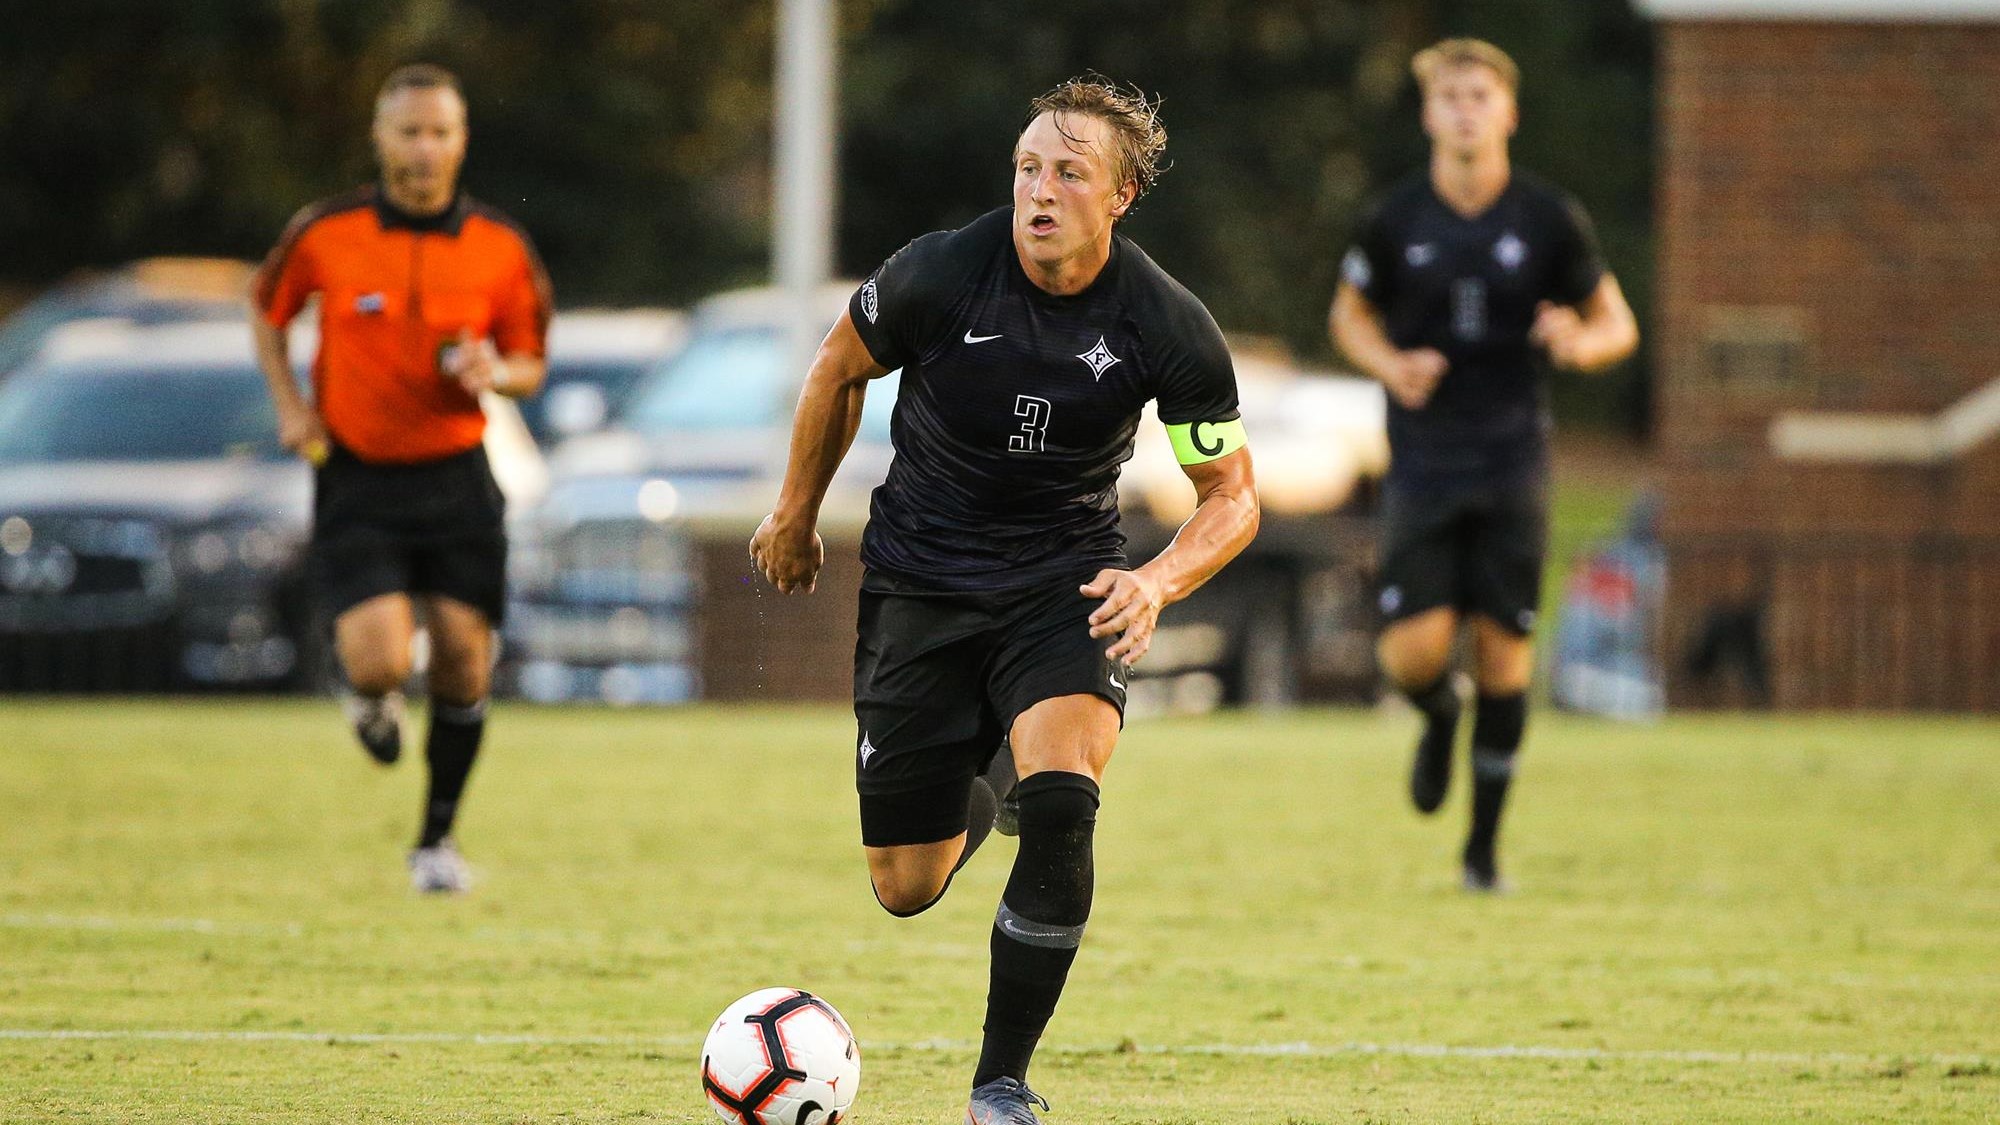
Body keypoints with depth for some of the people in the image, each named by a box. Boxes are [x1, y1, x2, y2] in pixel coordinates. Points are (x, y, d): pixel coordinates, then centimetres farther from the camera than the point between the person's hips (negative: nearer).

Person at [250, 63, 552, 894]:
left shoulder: (500, 248, -2)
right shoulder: (323, 235, -5)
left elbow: (530, 364, 9)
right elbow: (267, 311, 13)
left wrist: (497, 374, -15)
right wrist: (290, 405, 0)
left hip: (457, 478, 2)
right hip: (356, 477, -2)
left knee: (462, 661, -1)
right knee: (379, 662, -17)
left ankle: (437, 840, 19)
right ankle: (374, 700, 24)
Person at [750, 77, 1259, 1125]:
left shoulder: (1170, 330, -16)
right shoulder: (940, 273, -16)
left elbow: (1232, 495, -3)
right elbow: (839, 368, 5)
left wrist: (1159, 583, -22)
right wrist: (795, 514, 14)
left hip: (1065, 587, -1)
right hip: (919, 585, 1)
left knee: (1060, 806, -29)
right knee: (905, 888, 3)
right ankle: (971, 799, 43)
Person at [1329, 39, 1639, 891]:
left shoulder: (1550, 220, -1)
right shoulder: (1395, 220, -1)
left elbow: (1616, 325, 8)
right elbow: (1351, 314, 15)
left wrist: (1580, 344, -15)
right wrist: (1391, 366, -6)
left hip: (1513, 462, 0)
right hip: (1422, 462, 0)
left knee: (1504, 646, -3)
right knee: (1415, 649, -11)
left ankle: (1483, 845, 11)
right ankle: (1439, 720, 28)